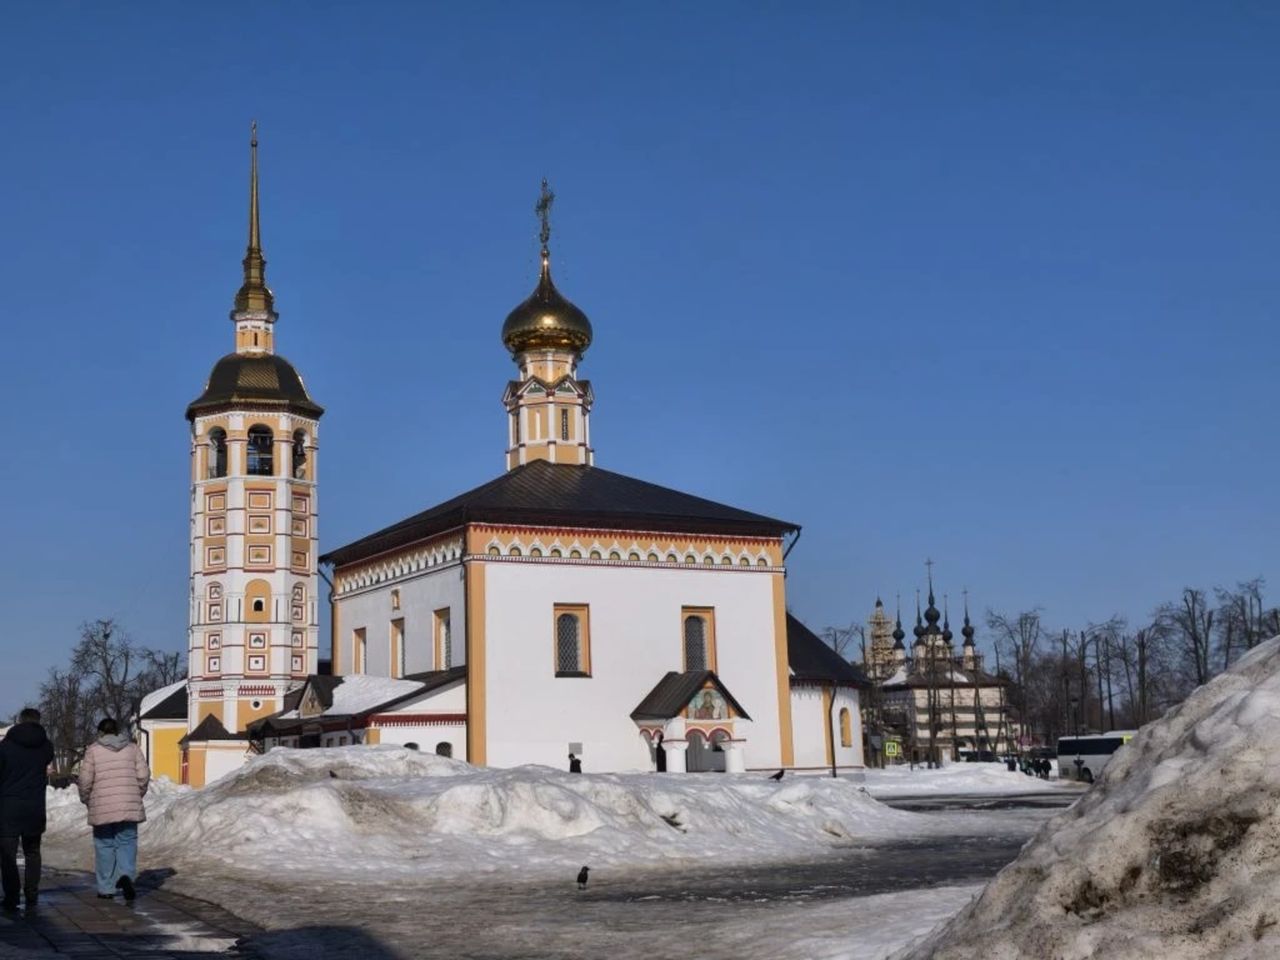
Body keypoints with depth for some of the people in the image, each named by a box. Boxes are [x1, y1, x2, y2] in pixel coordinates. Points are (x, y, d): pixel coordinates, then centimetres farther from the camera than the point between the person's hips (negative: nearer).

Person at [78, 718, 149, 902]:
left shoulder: (93, 750, 0)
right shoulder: (132, 748, 7)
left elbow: (85, 780, -4)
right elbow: (143, 775, 2)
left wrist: (86, 800, 13)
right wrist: (137, 795, 18)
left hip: (102, 809, -1)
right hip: (129, 807, 1)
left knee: (105, 846, 9)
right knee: (127, 842, 7)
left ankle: (106, 888, 11)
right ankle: (126, 874, -19)